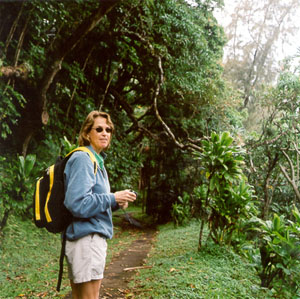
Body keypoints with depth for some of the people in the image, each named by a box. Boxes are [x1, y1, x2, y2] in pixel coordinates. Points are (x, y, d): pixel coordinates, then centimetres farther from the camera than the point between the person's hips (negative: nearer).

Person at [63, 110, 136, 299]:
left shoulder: (98, 161, 17)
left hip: (93, 237, 10)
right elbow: (77, 203, -22)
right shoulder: (82, 159, -12)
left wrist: (116, 203, 5)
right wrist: (113, 198, -15)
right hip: (87, 237, -10)